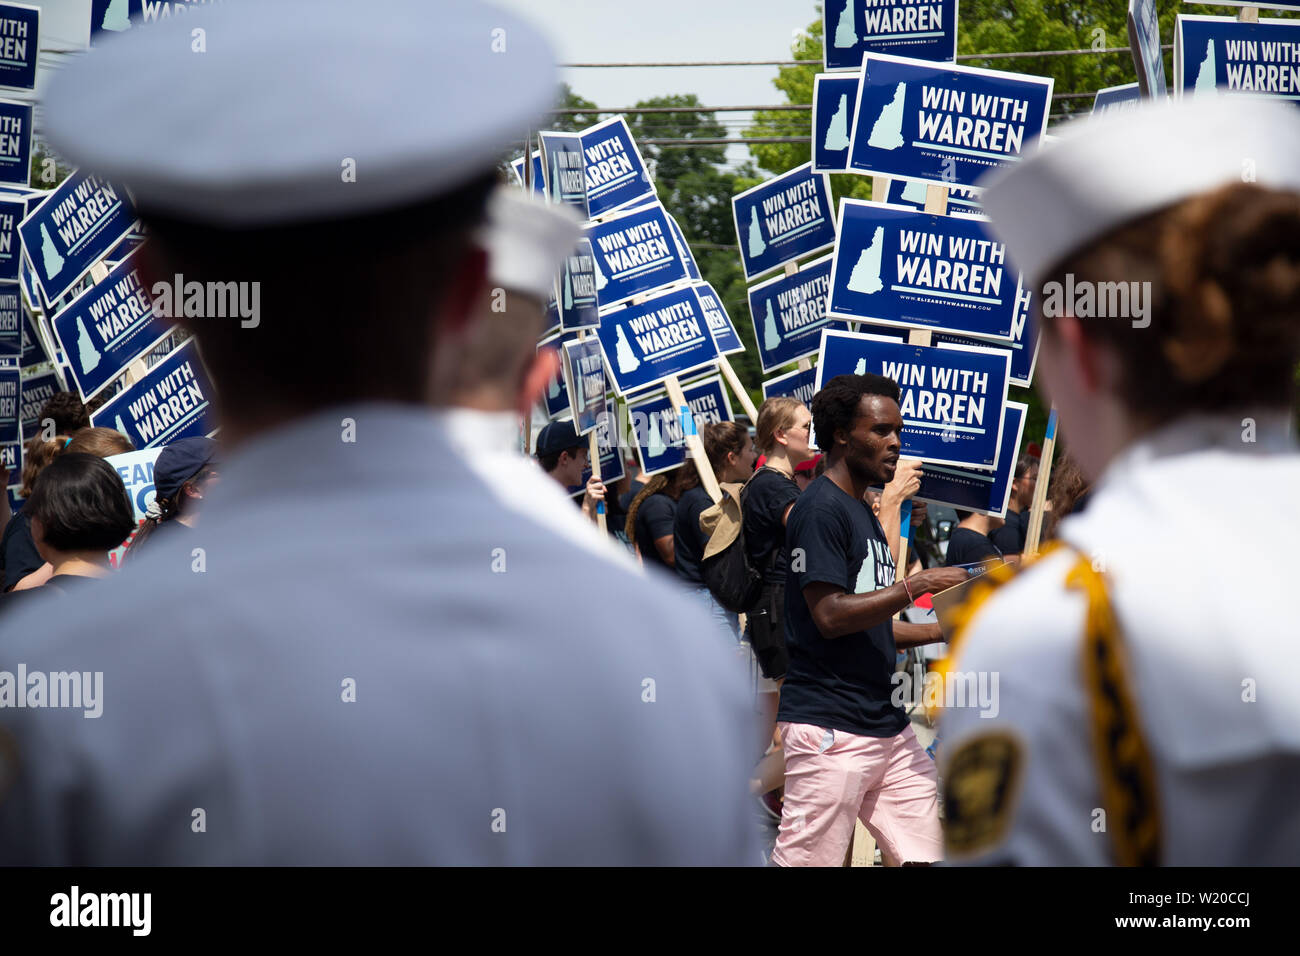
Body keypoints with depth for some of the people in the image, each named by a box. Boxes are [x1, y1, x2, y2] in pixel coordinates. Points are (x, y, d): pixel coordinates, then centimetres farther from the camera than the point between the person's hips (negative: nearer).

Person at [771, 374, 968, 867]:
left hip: (887, 724, 9)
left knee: (926, 853, 5)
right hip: (829, 728, -9)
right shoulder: (820, 509, -10)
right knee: (804, 859, -8)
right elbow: (830, 615, -19)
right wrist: (918, 586, -16)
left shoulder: (863, 513, 19)